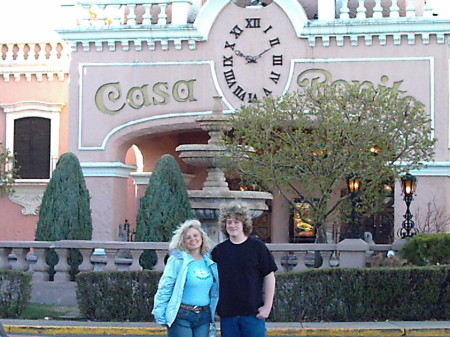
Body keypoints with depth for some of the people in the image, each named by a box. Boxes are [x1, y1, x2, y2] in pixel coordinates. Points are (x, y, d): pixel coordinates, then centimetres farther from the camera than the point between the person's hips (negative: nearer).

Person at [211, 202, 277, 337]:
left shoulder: (257, 247, 0)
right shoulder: (218, 251, 8)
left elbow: (269, 277, 1)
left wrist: (267, 306, -4)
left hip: (253, 313, -3)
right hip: (226, 314, 3)